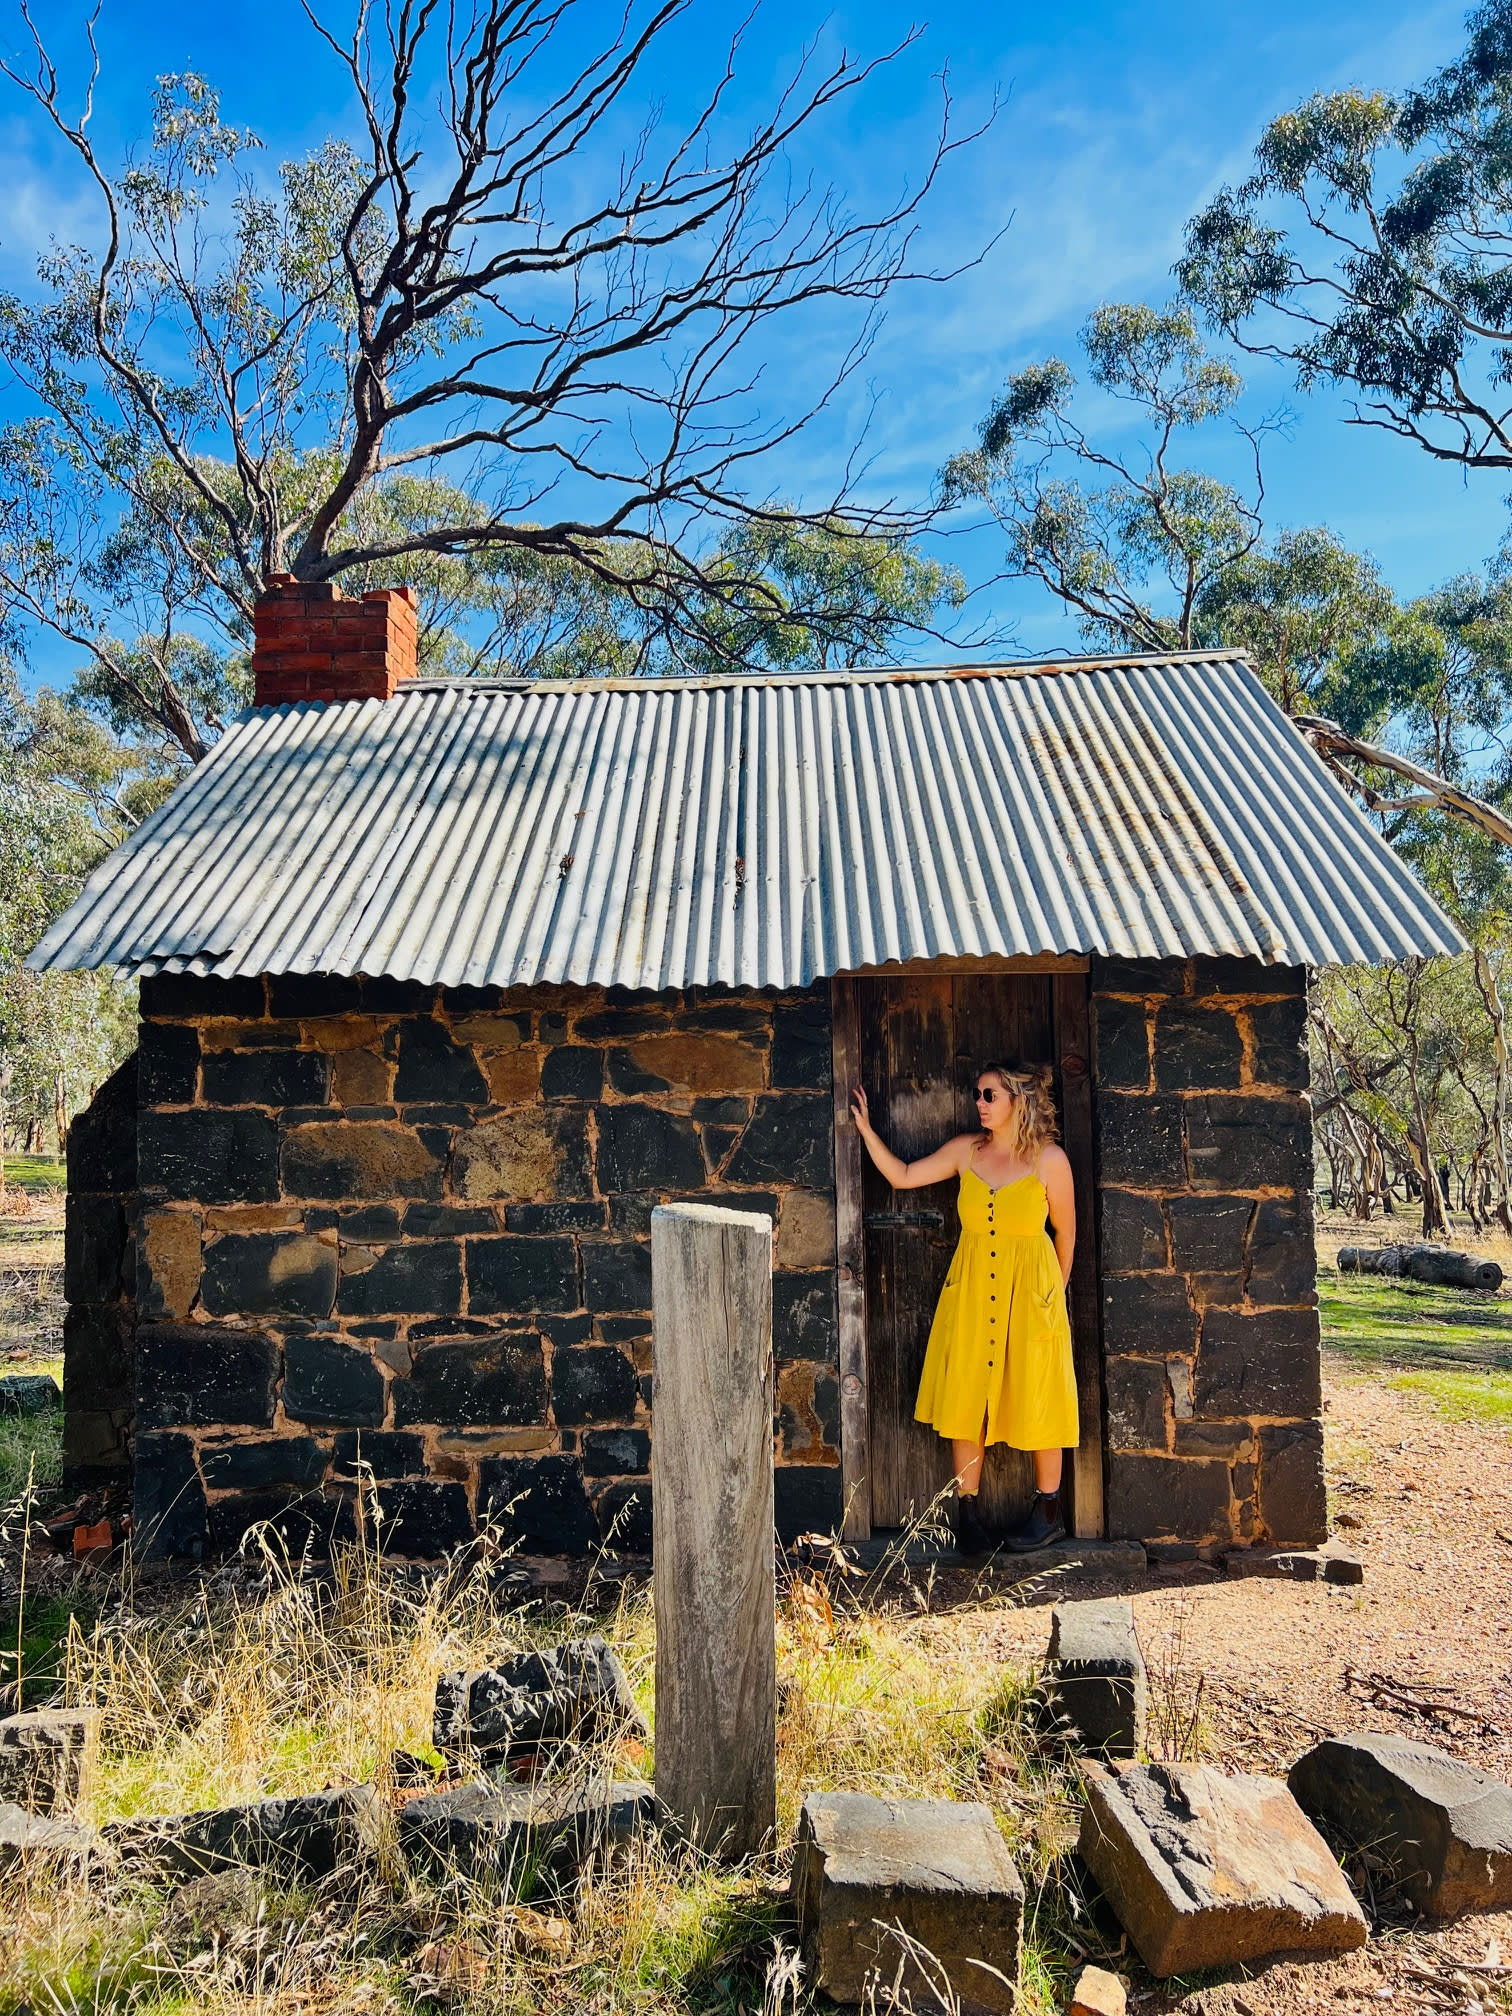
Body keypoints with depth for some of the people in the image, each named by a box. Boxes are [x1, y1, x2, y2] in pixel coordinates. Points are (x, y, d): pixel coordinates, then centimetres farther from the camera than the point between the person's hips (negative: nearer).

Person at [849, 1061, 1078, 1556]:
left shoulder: (1049, 1159, -6)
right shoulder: (966, 1150, 3)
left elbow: (1065, 1230, 3)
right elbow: (902, 1176, 6)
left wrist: (1055, 1289, 11)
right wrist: (865, 1127, 1)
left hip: (1030, 1290, -3)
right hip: (970, 1288, 3)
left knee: (1035, 1399, 4)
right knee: (965, 1399, 3)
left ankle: (1048, 1510, 21)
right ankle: (967, 1510, 15)